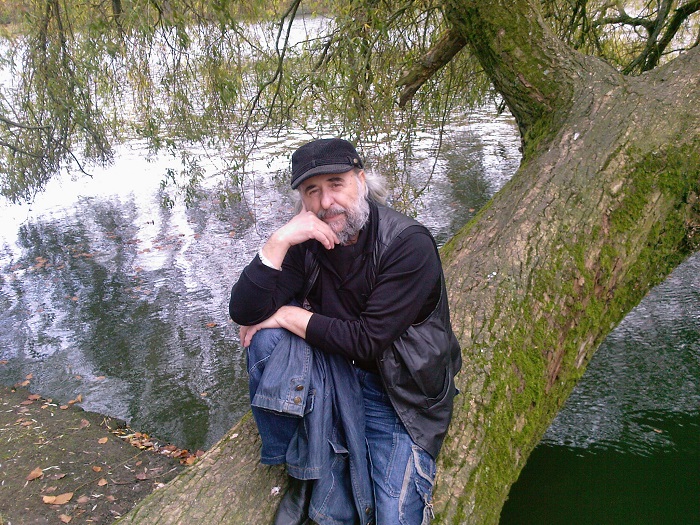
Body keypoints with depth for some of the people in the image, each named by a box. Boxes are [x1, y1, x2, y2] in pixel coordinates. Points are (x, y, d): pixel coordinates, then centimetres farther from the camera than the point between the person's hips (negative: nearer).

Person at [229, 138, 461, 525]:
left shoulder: (409, 245, -22)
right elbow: (244, 313, -17)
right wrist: (278, 241, -28)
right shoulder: (308, 241, -7)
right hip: (331, 371, 4)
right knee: (267, 337, -22)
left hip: (397, 394, -4)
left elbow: (367, 342, -27)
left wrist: (287, 316, -20)